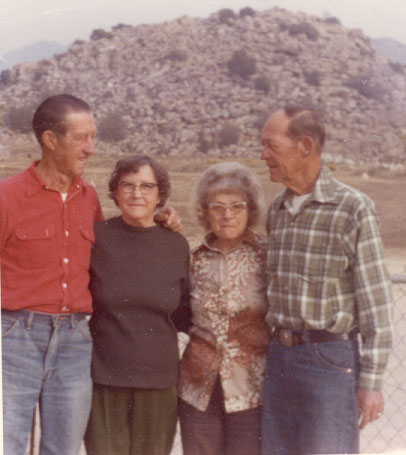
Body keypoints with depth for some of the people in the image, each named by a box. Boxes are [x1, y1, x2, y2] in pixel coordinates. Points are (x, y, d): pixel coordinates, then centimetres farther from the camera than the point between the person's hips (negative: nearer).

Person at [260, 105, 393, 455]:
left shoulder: (354, 208, -10)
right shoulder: (277, 209, 9)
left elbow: (375, 302, -10)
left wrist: (371, 381, -11)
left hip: (331, 360, -6)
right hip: (279, 356, 6)